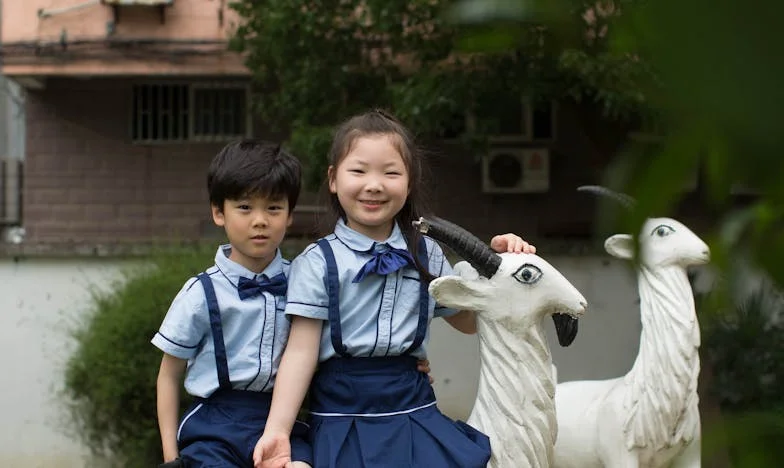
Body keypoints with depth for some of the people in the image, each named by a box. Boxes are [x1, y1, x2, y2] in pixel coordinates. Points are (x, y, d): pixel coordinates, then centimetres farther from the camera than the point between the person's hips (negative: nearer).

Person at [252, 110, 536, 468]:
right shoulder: (318, 263, -4)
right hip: (344, 412, -3)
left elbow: (468, 320, 21)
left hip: (413, 408, 3)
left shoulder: (425, 253, 9)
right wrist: (276, 431, -17)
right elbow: (301, 351, -8)